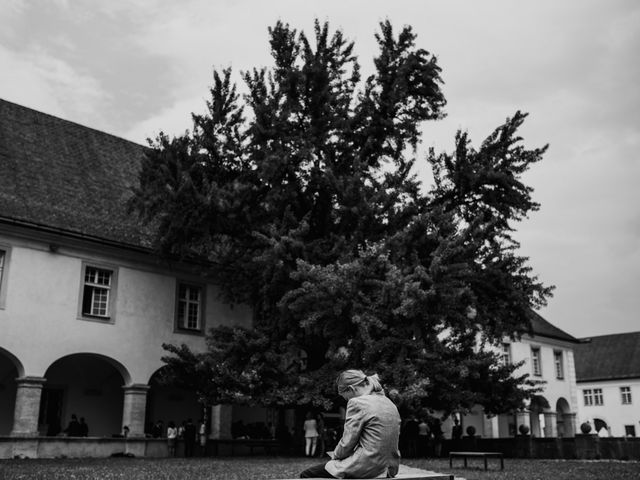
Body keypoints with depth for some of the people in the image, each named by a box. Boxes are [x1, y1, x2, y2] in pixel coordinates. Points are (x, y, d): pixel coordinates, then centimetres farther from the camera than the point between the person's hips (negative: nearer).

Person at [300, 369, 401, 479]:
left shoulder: (357, 402, -14)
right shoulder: (390, 404, 10)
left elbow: (347, 442, -12)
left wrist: (335, 454, 7)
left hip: (366, 468, -9)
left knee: (306, 475, 3)